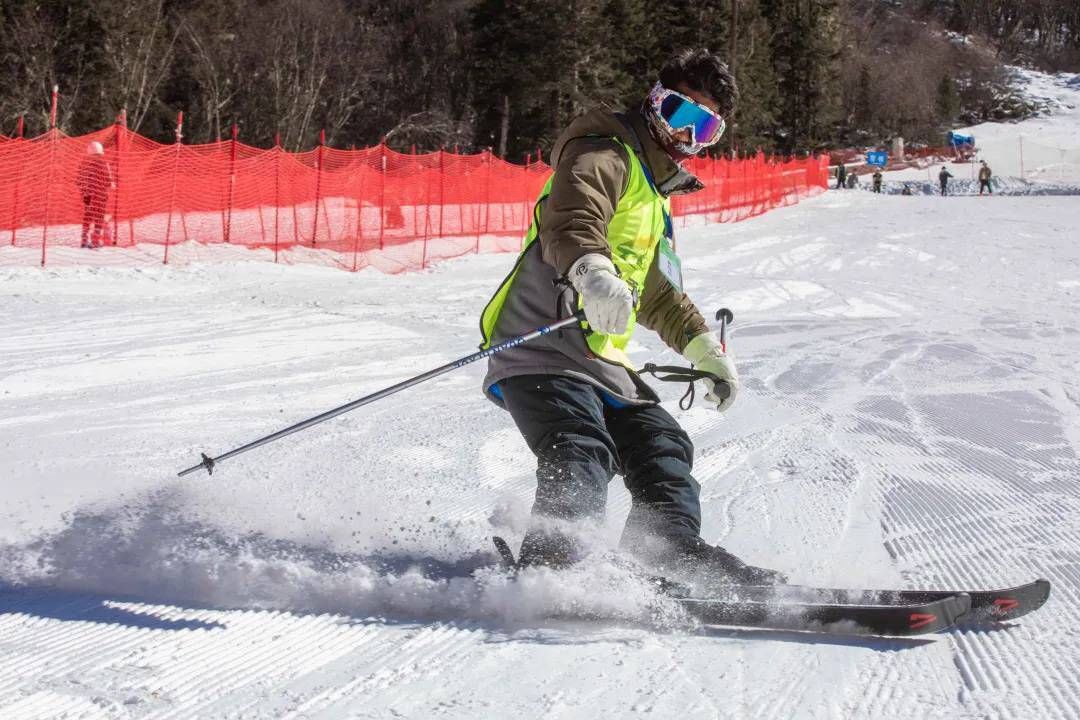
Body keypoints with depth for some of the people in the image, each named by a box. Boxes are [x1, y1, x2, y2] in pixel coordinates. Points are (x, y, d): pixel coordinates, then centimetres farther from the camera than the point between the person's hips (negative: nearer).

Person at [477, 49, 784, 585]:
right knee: (580, 455, -29)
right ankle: (548, 562, -45)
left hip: (598, 360, 10)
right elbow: (570, 223, -26)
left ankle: (677, 555, 12)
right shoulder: (603, 155, -2)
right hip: (541, 349, -10)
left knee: (660, 446, 9)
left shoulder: (654, 192, 30)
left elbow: (658, 293, 42)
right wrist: (595, 274, -46)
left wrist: (705, 348, 36)